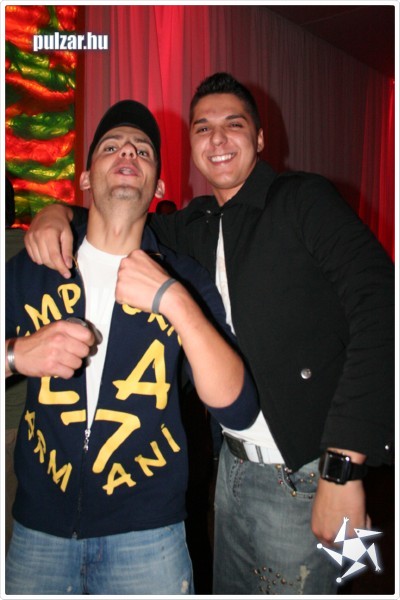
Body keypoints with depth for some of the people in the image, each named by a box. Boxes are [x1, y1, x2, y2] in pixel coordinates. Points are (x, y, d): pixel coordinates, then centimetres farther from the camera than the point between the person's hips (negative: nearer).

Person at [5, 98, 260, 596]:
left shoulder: (184, 280, -5)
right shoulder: (32, 269, -1)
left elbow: (237, 410, -14)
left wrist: (175, 302, -24)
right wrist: (17, 355, -18)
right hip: (38, 527, 2)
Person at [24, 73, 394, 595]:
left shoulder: (305, 200, -11)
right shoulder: (196, 225, 7)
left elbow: (379, 313, -20)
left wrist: (344, 467, -23)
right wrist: (59, 212, -4)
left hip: (303, 476, -6)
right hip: (233, 464, 6)